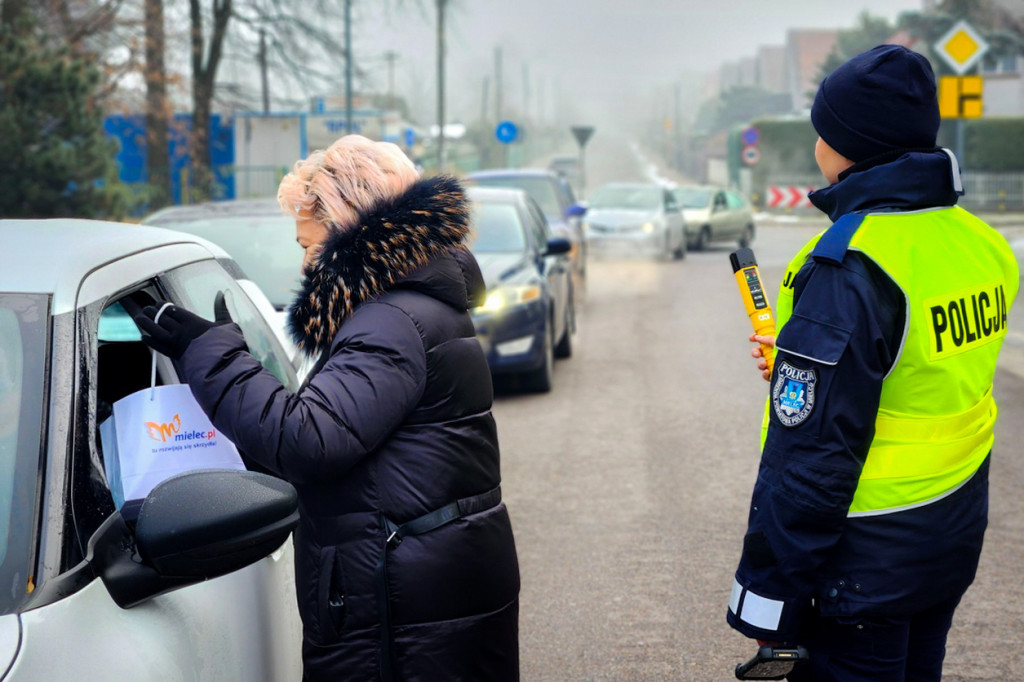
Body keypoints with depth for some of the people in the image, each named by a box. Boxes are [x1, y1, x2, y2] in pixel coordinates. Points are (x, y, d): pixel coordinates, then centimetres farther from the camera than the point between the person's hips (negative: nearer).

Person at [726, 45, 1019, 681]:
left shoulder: (851, 265, -24)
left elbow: (813, 450, -24)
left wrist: (769, 592, -17)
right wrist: (800, 363, 18)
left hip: (867, 559, -8)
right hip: (954, 539, 8)